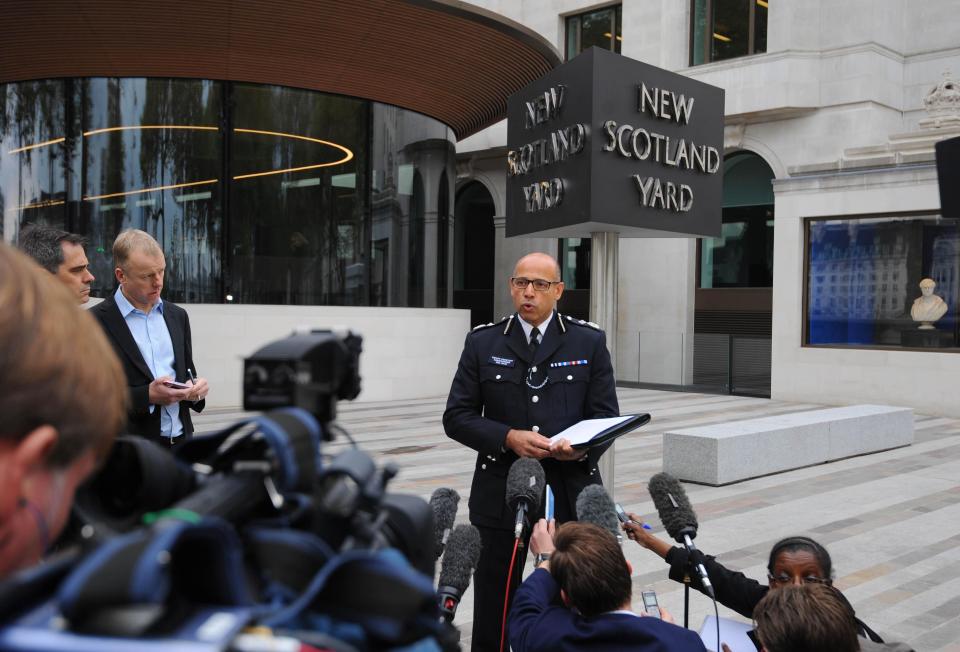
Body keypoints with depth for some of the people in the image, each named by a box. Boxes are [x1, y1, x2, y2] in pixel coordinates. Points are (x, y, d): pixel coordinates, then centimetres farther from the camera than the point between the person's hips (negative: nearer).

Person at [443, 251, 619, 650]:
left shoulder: (589, 342, 4)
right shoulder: (482, 343, 4)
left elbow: (607, 417, 3)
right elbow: (456, 416, 1)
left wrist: (584, 447, -19)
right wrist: (508, 437, -15)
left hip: (571, 493, 0)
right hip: (501, 494, 0)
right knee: (492, 612, 9)